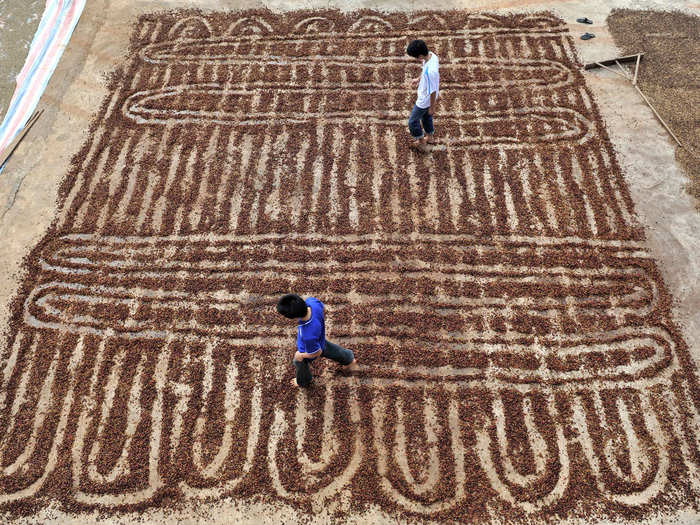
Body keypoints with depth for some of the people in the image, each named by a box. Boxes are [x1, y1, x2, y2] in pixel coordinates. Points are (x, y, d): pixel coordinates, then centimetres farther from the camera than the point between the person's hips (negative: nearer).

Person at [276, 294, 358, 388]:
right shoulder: (312, 301, -37)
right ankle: (349, 359, 64)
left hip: (307, 350, -4)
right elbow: (324, 309, -11)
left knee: (299, 363, 30)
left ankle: (303, 382, 63)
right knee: (332, 350, 35)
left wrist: (301, 355, -11)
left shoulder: (308, 336, -50)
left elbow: (317, 352, -29)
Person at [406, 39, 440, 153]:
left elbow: (433, 91, -29)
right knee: (426, 117, 31)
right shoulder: (431, 55, -14)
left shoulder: (430, 71, -41)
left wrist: (432, 108, -16)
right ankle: (430, 137, 55)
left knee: (413, 122, 13)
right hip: (426, 96, 9)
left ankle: (422, 145, 34)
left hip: (425, 100, -9)